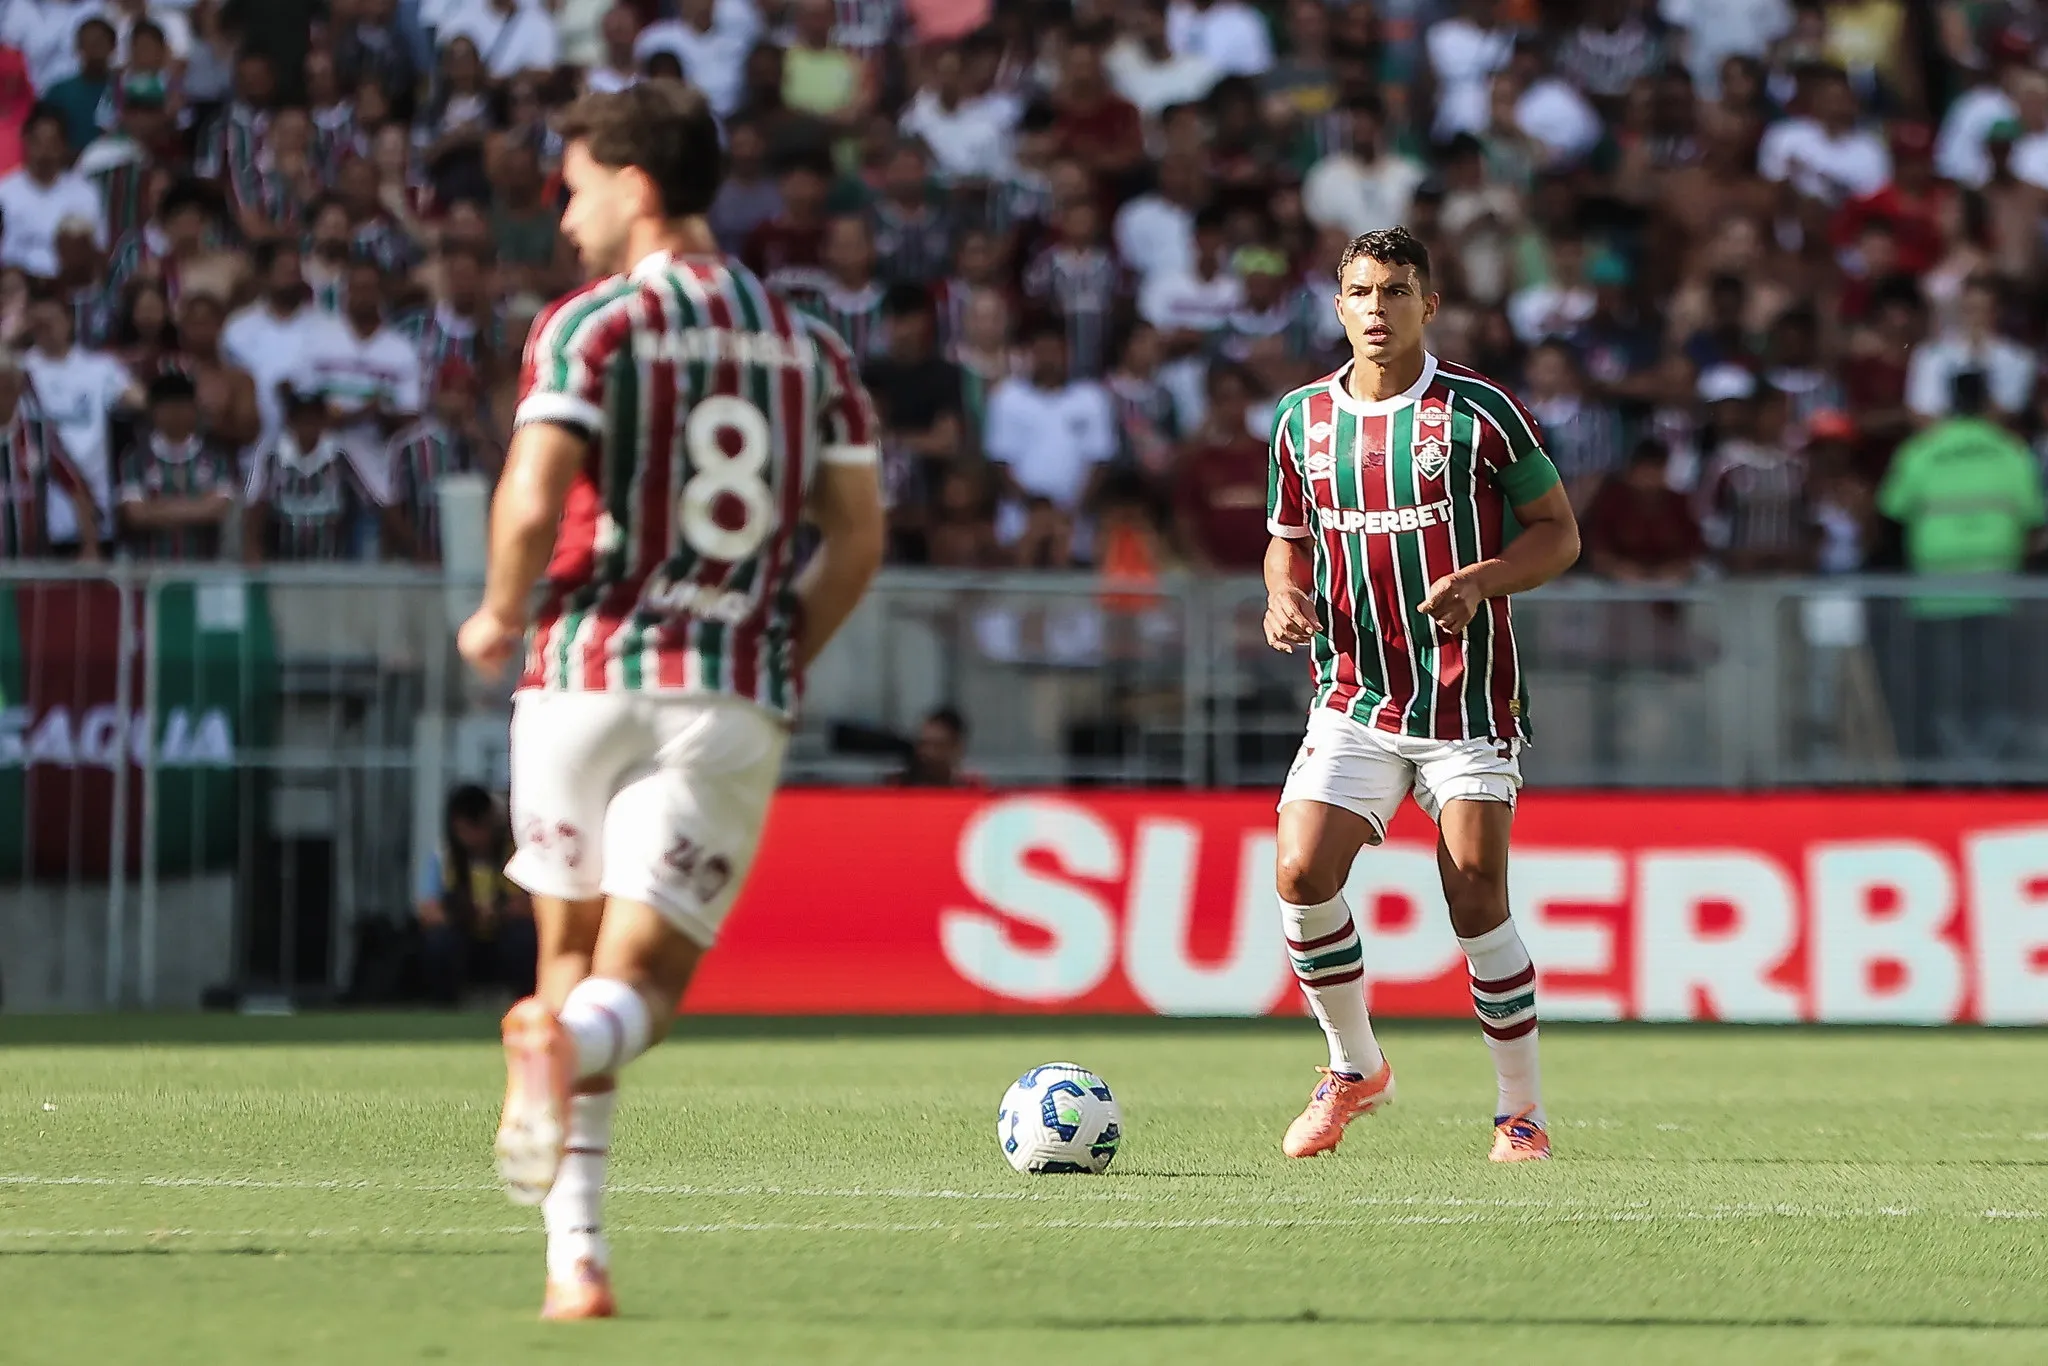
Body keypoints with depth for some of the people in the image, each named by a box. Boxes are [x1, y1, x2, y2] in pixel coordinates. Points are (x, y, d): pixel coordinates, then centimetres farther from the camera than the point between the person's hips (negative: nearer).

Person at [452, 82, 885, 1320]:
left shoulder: (591, 326, -2)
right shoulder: (812, 346, 11)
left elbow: (533, 500, -13)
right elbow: (860, 535, 7)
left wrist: (501, 618, 5)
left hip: (592, 671, -2)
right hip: (734, 704, 2)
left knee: (571, 963, 15)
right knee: (640, 984, 0)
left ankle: (575, 1254, 6)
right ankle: (576, 1039, -38)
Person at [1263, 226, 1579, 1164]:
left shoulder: (1478, 411, -5)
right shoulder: (1303, 419, 7)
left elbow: (1558, 532, -1)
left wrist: (1480, 582, -19)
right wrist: (1284, 595, -3)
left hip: (1468, 702, -3)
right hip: (1354, 700, 3)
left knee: (1476, 902, -8)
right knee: (1301, 875, -13)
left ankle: (1521, 1111, 7)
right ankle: (1354, 1070, 9)